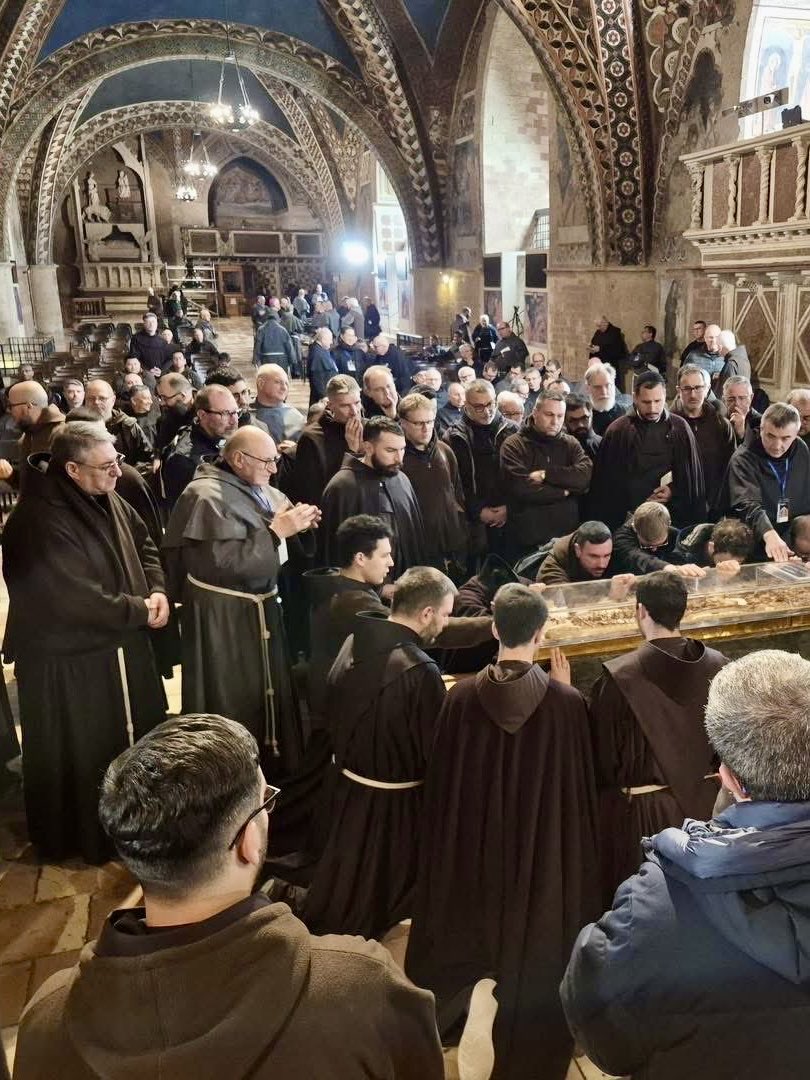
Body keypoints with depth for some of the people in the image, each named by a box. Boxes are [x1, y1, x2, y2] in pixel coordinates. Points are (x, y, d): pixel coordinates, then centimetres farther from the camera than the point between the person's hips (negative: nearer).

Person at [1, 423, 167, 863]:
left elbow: (143, 543, 12)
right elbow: (78, 600, -30)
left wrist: (157, 590, -6)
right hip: (69, 663, -9)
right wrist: (139, 611, -17)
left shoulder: (106, 499, 1)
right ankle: (88, 840, 31)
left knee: (140, 739, 22)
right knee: (84, 758, 8)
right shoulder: (41, 522, -27)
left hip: (122, 647, 9)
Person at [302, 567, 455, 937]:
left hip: (346, 785, 6)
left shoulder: (353, 643, -7)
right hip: (393, 803, -6)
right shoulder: (419, 670, -30)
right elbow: (436, 750, -21)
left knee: (343, 883, 29)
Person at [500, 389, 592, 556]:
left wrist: (546, 474, -16)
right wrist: (563, 492, -8)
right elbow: (521, 488, -18)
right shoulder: (514, 445, -4)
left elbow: (585, 476, -9)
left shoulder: (570, 443, 9)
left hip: (568, 535, 3)